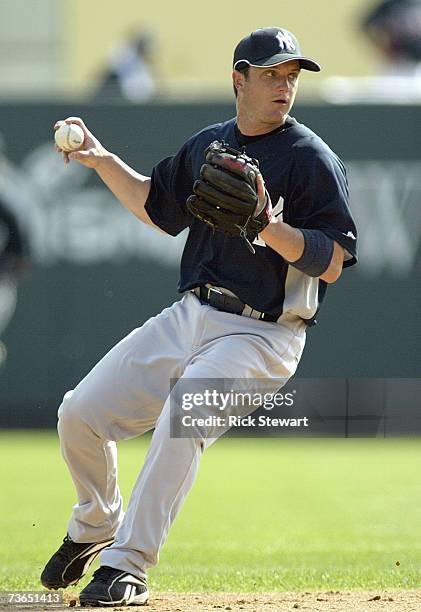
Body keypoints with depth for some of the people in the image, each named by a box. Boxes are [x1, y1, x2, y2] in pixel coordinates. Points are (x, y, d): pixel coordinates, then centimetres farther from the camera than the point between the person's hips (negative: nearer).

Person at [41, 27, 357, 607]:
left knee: (182, 415, -31)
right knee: (80, 414, 2)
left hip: (260, 334, -6)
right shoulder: (208, 145, 11)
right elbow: (159, 206, 28)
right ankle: (95, 527, 30)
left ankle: (126, 566, -24)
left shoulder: (312, 159, -9)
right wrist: (102, 160, 16)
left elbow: (333, 265, -15)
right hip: (188, 316, 6)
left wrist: (270, 227, -29)